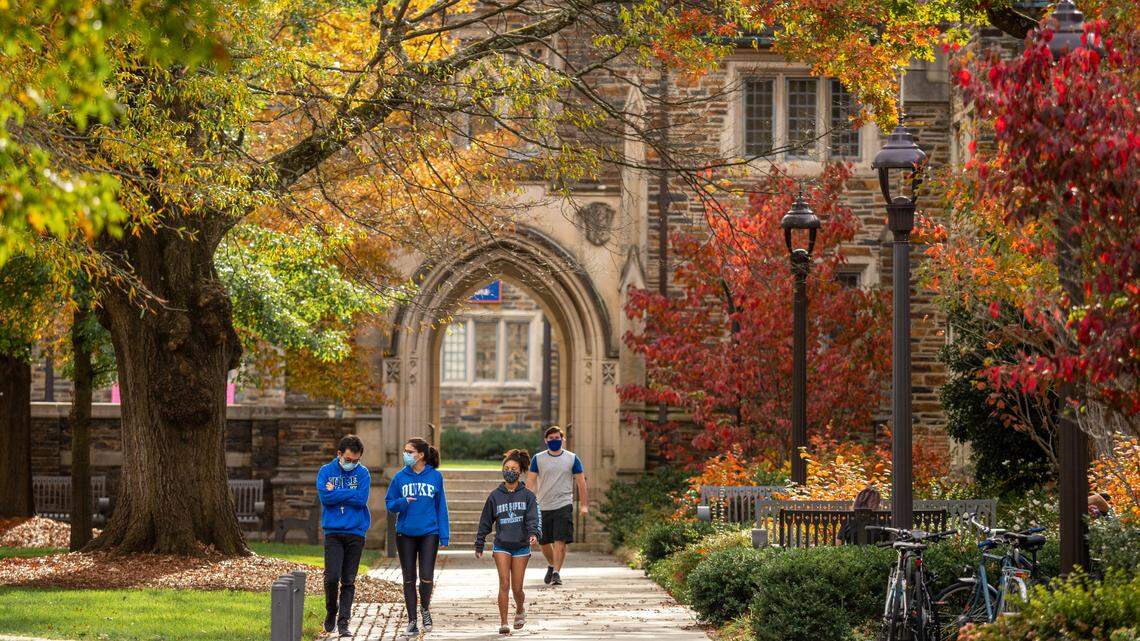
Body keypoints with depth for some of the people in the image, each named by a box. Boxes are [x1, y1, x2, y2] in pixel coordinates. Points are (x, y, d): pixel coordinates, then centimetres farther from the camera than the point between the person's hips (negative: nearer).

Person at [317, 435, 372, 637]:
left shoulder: (363, 473, 4)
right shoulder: (326, 471, 3)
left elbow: (361, 499, -10)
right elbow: (324, 496, -12)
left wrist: (336, 492, -8)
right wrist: (350, 494, -9)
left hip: (355, 532, 1)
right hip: (333, 532, -1)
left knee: (349, 581, 2)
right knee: (332, 577, -11)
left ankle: (343, 622, 6)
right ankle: (331, 612, 12)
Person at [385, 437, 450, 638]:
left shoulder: (435, 477, 0)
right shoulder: (400, 477, 2)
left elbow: (441, 507, 4)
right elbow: (390, 504, 6)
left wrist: (445, 535, 0)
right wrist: (403, 502, -16)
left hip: (429, 533, -2)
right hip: (405, 534, 2)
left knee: (427, 577, -10)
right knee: (409, 579, 5)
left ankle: (425, 608, 18)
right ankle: (412, 621, 14)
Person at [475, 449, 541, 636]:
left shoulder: (527, 495, 1)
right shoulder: (495, 496, 4)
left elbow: (533, 518, -11)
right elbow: (485, 522, 11)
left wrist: (534, 534, -31)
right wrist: (479, 545, 13)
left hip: (521, 546, 0)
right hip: (501, 546, 0)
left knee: (517, 587, 3)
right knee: (504, 584, -12)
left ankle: (520, 611, 35)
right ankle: (503, 623, -7)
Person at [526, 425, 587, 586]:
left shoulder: (572, 459, 4)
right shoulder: (538, 459, 4)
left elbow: (581, 482, 7)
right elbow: (530, 481, 2)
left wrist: (583, 505, 3)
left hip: (564, 505, -2)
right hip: (543, 506, 2)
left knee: (560, 541, -13)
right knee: (544, 542, 10)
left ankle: (556, 572, -11)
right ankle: (551, 565, 35)